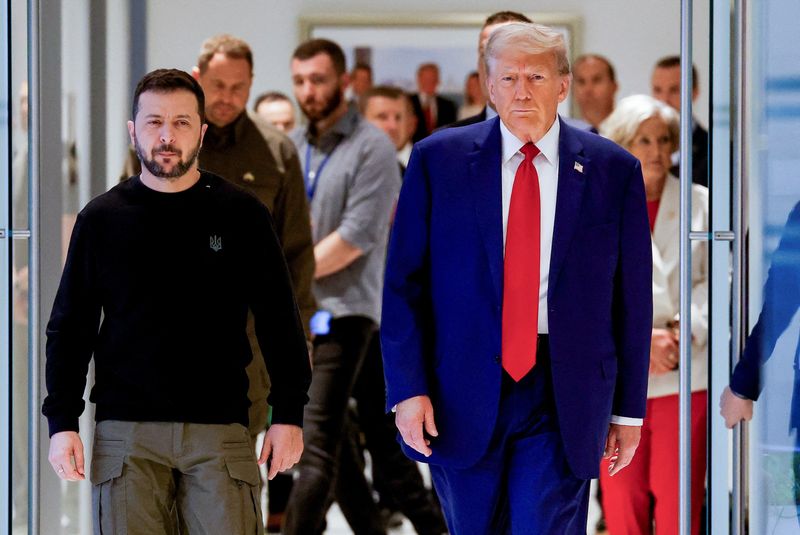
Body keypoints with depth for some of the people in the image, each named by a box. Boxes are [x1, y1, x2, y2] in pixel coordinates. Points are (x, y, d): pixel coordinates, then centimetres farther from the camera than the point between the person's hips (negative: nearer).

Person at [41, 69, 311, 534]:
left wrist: (288, 414, 2)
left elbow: (279, 322, 8)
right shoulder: (101, 220, 7)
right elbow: (69, 329, 10)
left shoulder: (241, 215, 5)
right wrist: (62, 422, 3)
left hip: (221, 427, -1)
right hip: (125, 432, 1)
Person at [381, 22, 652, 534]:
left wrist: (629, 409, 5)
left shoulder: (614, 171, 2)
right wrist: (408, 389, -7)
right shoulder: (437, 160, 2)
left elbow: (632, 298, 5)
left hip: (563, 398, -1)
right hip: (462, 398, 1)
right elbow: (403, 284, 2)